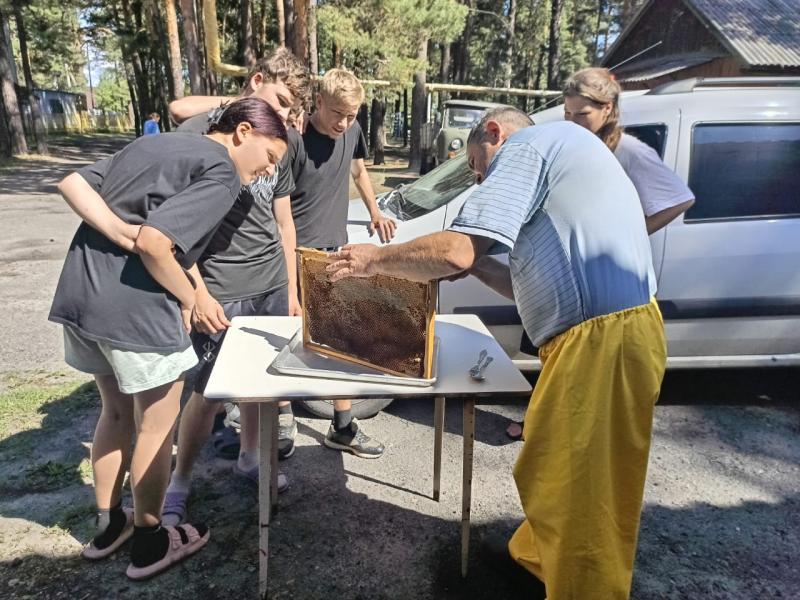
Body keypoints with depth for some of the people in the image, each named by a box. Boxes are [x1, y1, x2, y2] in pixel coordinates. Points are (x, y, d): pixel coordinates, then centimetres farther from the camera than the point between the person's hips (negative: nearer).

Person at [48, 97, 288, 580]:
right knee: (157, 427, 11)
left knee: (118, 411, 24)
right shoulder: (222, 172, -10)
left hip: (80, 293, 9)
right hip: (134, 308, -8)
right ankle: (149, 542, 29)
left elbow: (72, 184, 6)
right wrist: (188, 297, -6)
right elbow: (153, 243, -21)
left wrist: (118, 230, -6)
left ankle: (109, 525, 40)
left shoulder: (154, 143, 17)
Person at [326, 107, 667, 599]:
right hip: (610, 330, 11)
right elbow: (539, 285, 23)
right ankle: (538, 556, 44)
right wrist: (476, 265, 15)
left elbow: (456, 251, -18)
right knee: (555, 476, 25)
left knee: (575, 494, 3)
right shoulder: (561, 152, 26)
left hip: (601, 340, -11)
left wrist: (375, 259, -3)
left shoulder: (527, 143, -4)